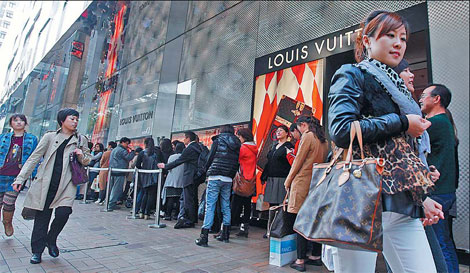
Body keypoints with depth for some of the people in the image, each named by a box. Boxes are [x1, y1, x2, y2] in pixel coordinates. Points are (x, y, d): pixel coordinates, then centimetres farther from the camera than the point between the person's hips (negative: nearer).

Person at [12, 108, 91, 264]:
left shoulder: (81, 140, 12)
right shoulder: (50, 137, 8)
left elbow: (87, 161, 21)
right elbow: (34, 158, 7)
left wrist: (82, 156, -3)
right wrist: (20, 178, 0)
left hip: (67, 183, 0)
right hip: (46, 182, 0)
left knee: (63, 213, -14)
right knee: (42, 216, 4)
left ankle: (51, 240, 16)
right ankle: (37, 251, 20)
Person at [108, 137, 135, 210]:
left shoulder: (114, 150, 22)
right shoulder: (122, 150, -9)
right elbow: (129, 158, -16)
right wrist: (133, 151, -4)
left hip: (112, 171, 9)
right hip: (119, 172, -9)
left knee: (112, 189, 14)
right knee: (117, 189, -5)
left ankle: (112, 204, 19)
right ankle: (111, 205, -4)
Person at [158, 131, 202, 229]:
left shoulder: (189, 149, -16)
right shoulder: (197, 147, 11)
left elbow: (178, 161, -12)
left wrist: (165, 166, 0)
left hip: (189, 178, -9)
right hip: (195, 176, 9)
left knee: (189, 200, 0)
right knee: (183, 198, 15)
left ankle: (190, 222, 9)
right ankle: (182, 218, 18)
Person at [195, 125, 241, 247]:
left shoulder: (218, 141, 1)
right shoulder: (237, 145, 11)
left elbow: (210, 158, -2)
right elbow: (237, 163, 7)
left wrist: (207, 171, 13)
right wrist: (231, 175, 13)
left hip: (215, 177, -4)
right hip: (229, 179, 5)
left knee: (210, 206, -4)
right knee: (226, 206, 13)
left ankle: (204, 236, -3)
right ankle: (225, 235, 22)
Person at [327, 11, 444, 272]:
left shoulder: (399, 85, 24)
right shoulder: (352, 75, 0)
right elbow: (341, 130, -19)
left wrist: (422, 197, 20)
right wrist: (401, 122, -9)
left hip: (402, 202, 8)